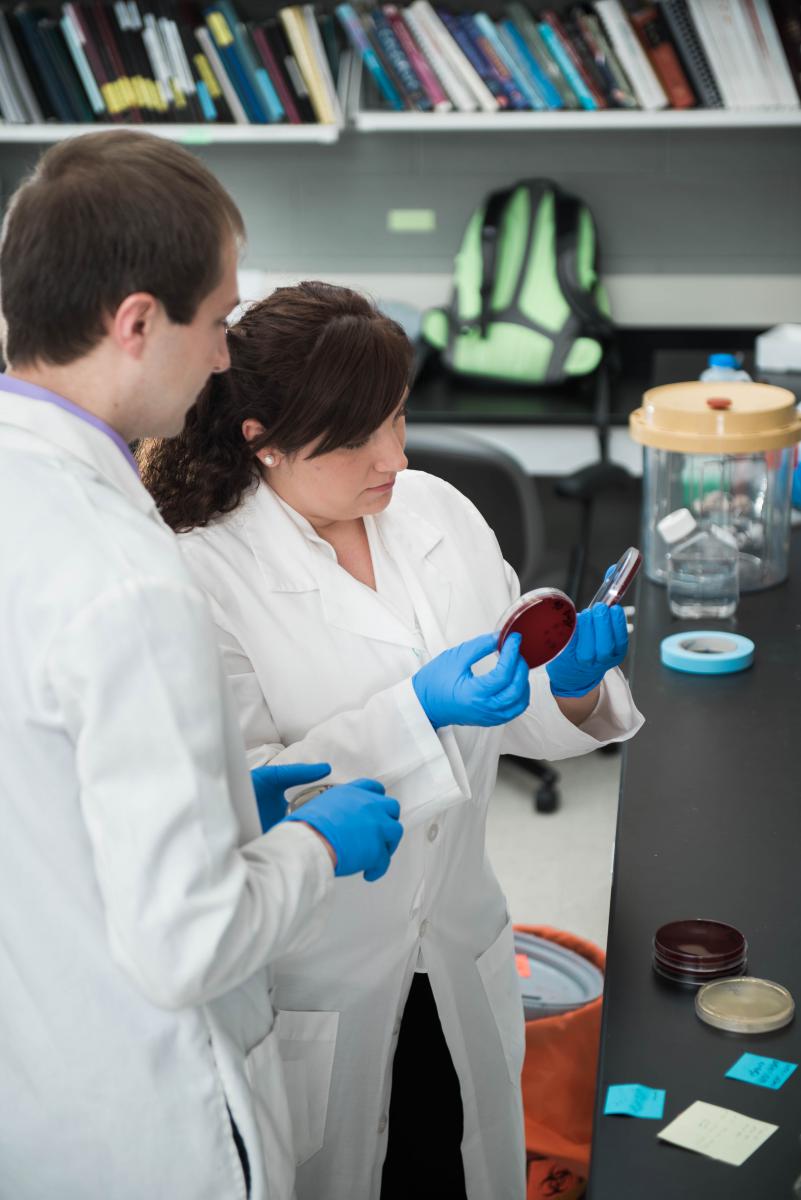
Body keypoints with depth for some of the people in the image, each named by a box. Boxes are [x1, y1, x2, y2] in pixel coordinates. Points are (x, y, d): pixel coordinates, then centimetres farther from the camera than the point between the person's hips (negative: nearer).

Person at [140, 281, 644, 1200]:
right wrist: (417, 710, -31)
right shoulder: (203, 574, -19)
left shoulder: (439, 511, -2)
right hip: (317, 988, -5)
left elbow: (517, 717, 6)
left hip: (460, 955, 5)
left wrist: (572, 684, -16)